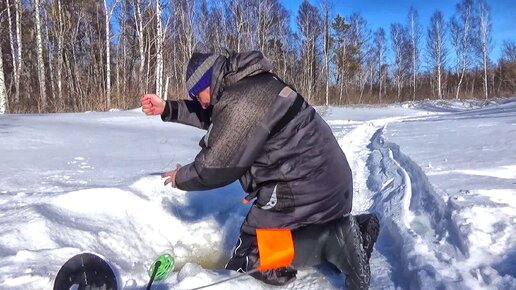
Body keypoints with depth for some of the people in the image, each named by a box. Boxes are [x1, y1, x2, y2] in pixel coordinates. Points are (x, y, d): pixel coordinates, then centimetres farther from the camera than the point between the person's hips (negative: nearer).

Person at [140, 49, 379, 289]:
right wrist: (167, 108, 20)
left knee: (247, 259, 0)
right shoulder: (251, 85, 12)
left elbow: (215, 167, -11)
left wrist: (181, 178, 8)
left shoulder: (241, 102, -19)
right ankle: (357, 228, 10)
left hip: (306, 192, -10)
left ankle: (334, 241, -13)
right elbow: (210, 115, 25)